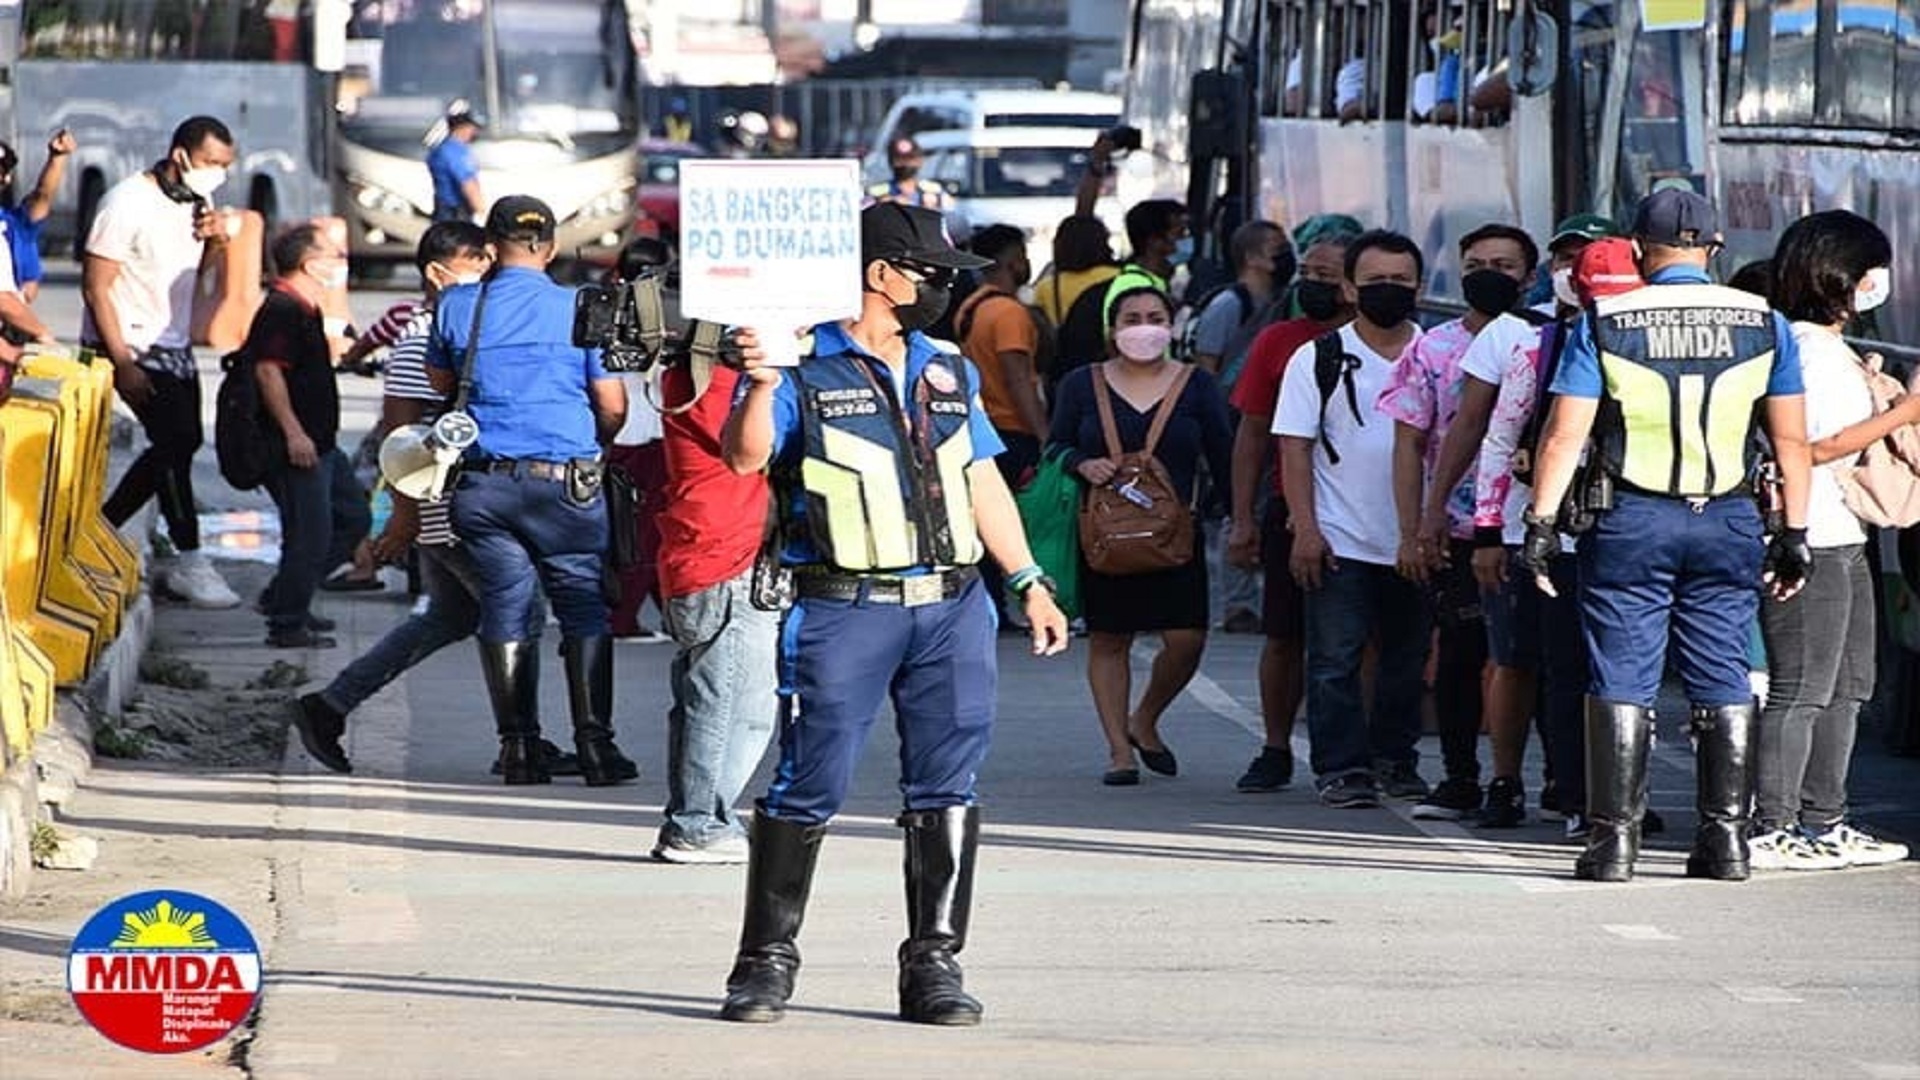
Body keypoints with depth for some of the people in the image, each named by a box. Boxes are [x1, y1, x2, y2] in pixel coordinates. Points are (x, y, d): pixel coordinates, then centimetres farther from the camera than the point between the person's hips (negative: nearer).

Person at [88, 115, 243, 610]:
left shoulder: (196, 204, 8)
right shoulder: (129, 203, -17)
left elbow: (198, 276, 18)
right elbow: (95, 286, -17)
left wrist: (217, 239, -5)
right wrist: (122, 363, -22)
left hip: (173, 345, 9)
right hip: (130, 344, -9)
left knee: (180, 442, 9)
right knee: (177, 439, -16)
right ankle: (188, 561, -12)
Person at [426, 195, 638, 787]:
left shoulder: (457, 306, 3)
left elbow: (440, 382, 21)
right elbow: (613, 408, 3)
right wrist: (593, 446, 23)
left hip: (484, 481, 2)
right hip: (566, 479, -2)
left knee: (504, 608, 8)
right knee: (584, 609, 4)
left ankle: (519, 746, 6)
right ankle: (594, 744, -3)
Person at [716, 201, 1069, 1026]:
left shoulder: (949, 373, 18)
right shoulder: (802, 369, -1)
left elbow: (983, 484, 23)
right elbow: (744, 456, -14)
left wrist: (1029, 584, 19)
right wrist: (763, 384, -31)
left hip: (952, 610, 5)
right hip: (843, 612, -5)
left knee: (948, 790, 1)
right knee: (810, 788, -3)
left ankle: (934, 966, 7)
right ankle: (766, 961, 7)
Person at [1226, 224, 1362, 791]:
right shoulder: (1278, 342, 5)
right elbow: (1254, 433, 8)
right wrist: (1243, 520, 3)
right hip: (1292, 510, 2)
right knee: (1283, 637, 5)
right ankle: (1275, 750, 14)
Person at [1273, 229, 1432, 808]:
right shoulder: (1319, 359, 0)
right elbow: (1295, 448, -2)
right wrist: (1305, 528, -10)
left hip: (1415, 541, 3)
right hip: (1341, 542, -3)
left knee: (1407, 660, 10)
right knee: (1335, 661, -5)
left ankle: (1394, 760, 23)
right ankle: (1342, 767, -1)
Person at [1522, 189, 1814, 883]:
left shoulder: (1603, 326, -2)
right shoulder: (1763, 324, 4)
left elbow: (1563, 435, -5)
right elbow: (1792, 441, 6)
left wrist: (1541, 524, -1)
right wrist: (1795, 533, 12)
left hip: (1630, 521, -2)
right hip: (1728, 524, 2)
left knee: (1622, 680, 3)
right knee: (1723, 681, 8)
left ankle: (1614, 839, 0)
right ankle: (1727, 838, 7)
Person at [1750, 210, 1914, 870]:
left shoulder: (1831, 347, 19)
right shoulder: (1805, 348, -14)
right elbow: (1817, 445, -20)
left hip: (1842, 541, 11)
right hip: (1809, 541, -11)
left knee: (1846, 688, 14)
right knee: (1800, 689, -9)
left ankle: (1823, 824, 20)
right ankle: (1770, 831, -8)